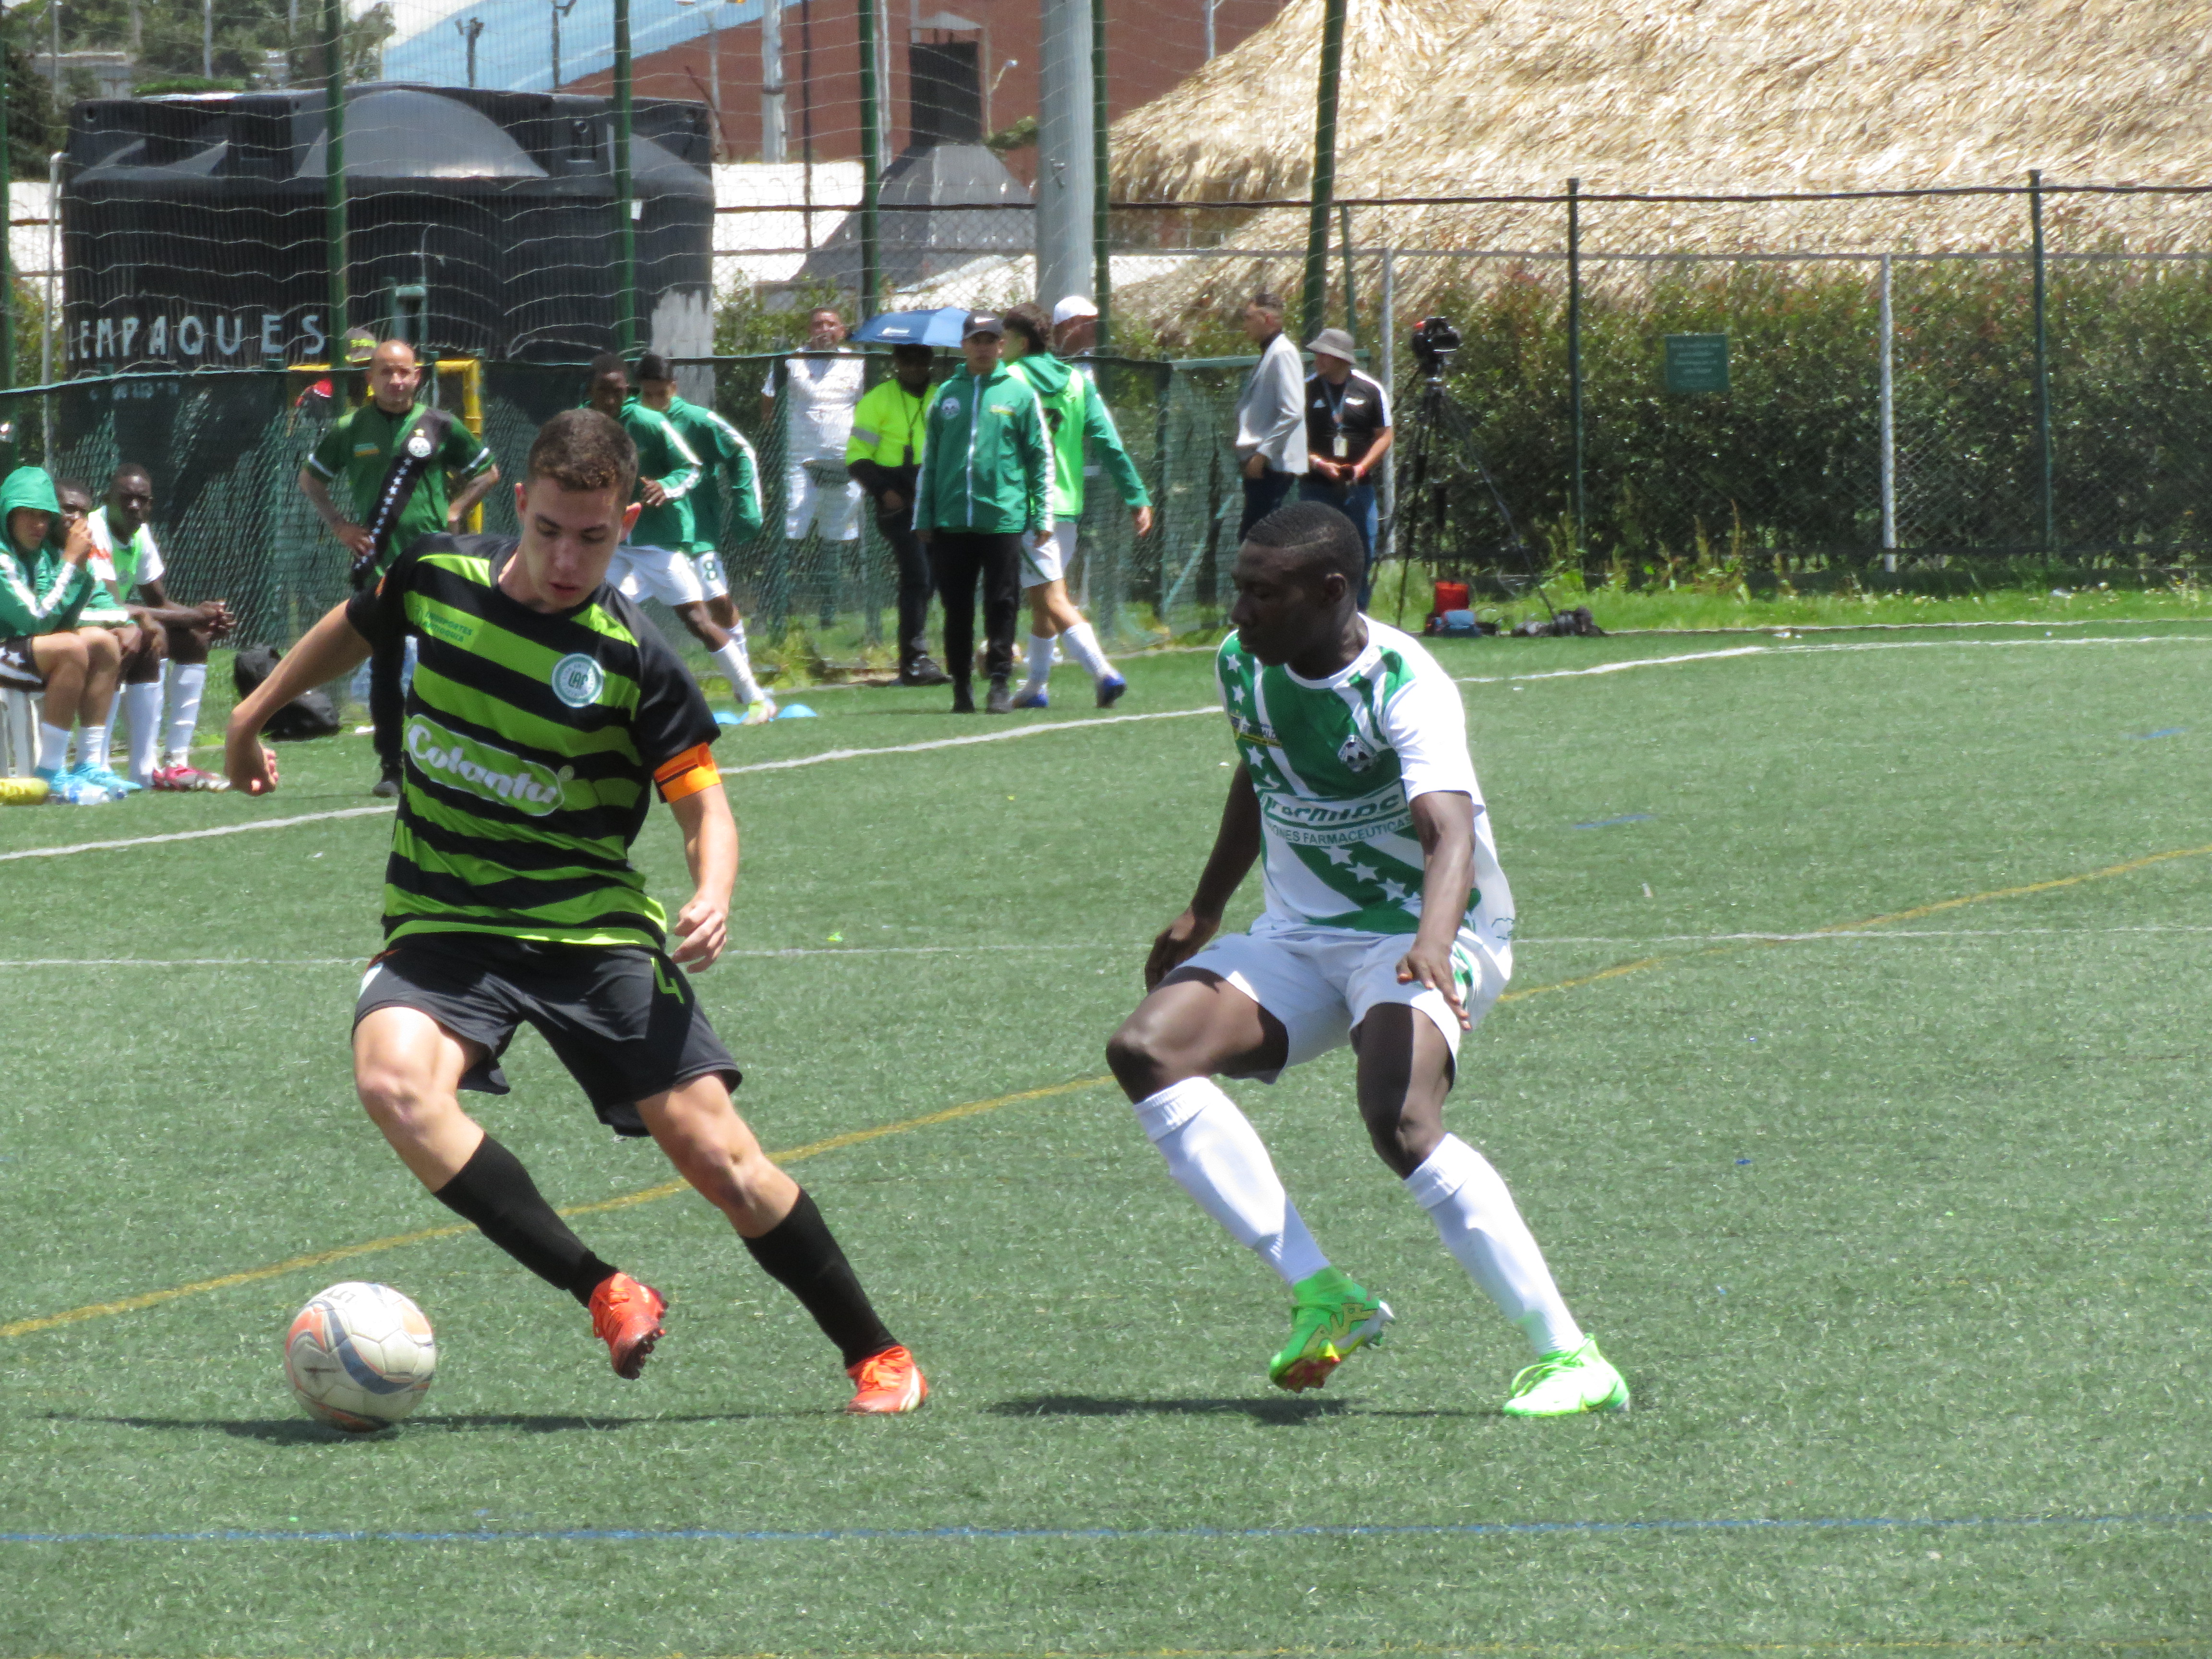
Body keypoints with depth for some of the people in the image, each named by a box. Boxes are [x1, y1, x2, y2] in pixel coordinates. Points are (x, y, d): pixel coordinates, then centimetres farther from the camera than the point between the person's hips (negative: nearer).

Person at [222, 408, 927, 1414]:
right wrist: (253, 717, 35)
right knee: (392, 1080, -30)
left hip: (594, 929, -2)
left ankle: (879, 1359, 11)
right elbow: (353, 630, 22)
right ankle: (604, 1296, -25)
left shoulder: (633, 658, -9)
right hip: (443, 926, 2)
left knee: (714, 1153, -8)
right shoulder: (437, 578, -1)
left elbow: (701, 799, -4)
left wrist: (712, 897, -25)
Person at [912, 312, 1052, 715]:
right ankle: (961, 687, 12)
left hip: (1003, 516, -3)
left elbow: (1041, 457, 4)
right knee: (957, 607, 5)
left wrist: (1043, 515, -2)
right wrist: (923, 519, 11)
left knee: (1001, 604, -3)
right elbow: (930, 460, 15)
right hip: (952, 521, 3)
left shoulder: (1019, 393, 5)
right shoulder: (947, 395, 12)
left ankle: (1000, 682, 4)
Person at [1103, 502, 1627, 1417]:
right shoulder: (1242, 665, -1)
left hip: (1416, 933, -7)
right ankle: (1319, 1296, -19)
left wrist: (1434, 940, -58)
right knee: (1147, 1049, -17)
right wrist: (1203, 911, 27)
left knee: (1398, 1118, -33)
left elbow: (1451, 831, -39)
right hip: (1299, 935, 7)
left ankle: (1569, 1357, -26)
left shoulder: (1404, 686, -23)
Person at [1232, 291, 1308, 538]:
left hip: (1274, 464, -10)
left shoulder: (1283, 354, -12)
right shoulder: (1269, 353, 19)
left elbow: (1292, 413, -20)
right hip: (1262, 463, 10)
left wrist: (1263, 453, -20)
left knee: (1251, 537, -13)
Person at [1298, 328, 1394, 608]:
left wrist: (1362, 467, -9)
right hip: (1316, 487, -1)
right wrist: (1319, 464, -14)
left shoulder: (1371, 390, 3)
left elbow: (1384, 436, 7)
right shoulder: (1306, 389, 2)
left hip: (1359, 488, 1)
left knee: (1363, 558, 2)